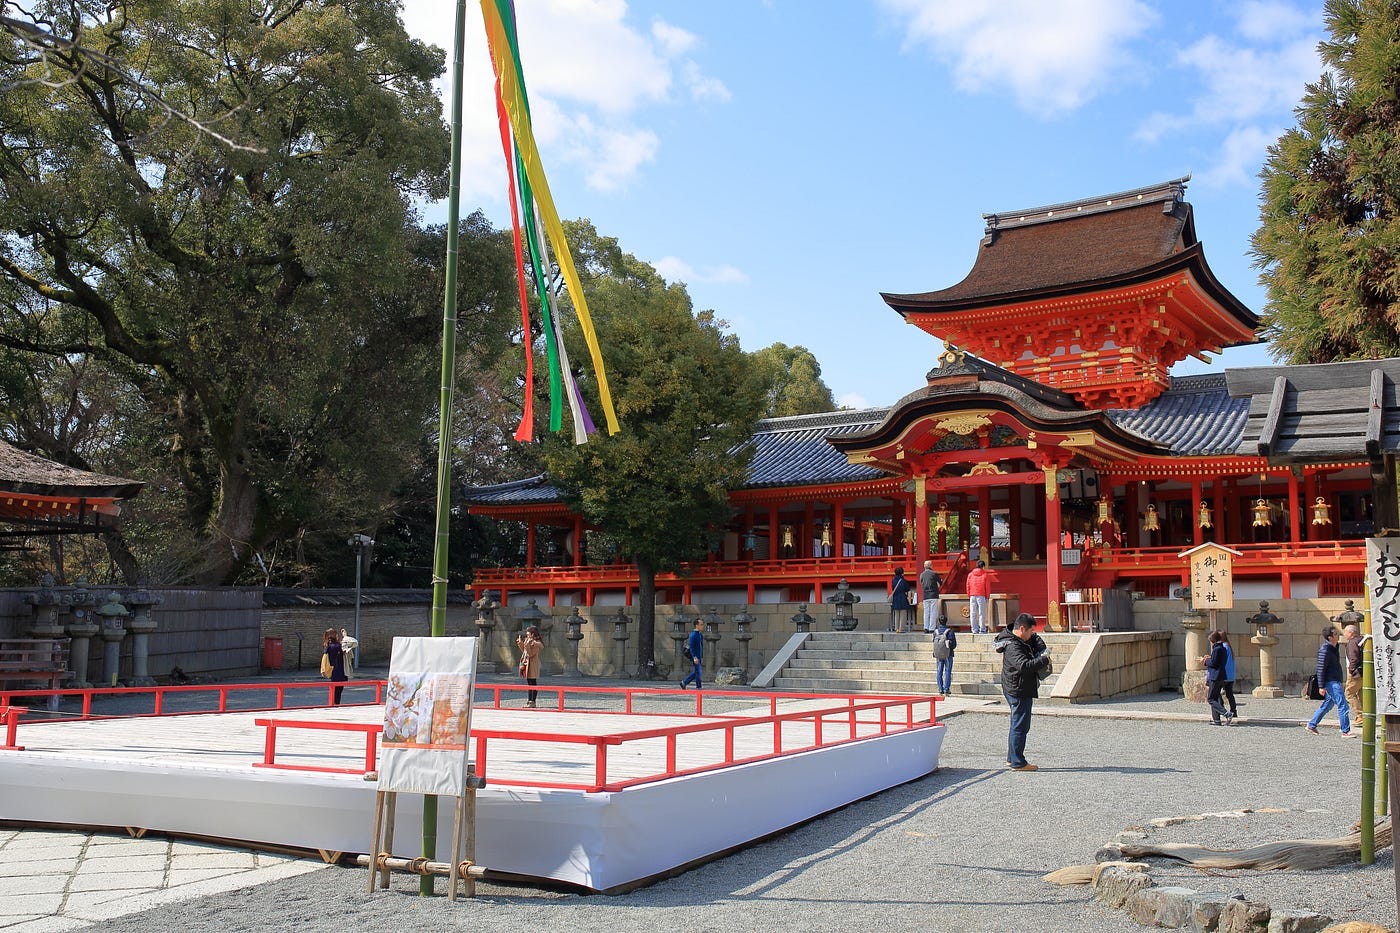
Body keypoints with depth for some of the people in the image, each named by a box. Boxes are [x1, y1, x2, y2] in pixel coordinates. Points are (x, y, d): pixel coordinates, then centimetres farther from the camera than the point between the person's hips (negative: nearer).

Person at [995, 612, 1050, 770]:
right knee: (1020, 726, -3)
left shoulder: (1021, 639, 7)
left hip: (1016, 690, 11)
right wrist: (1044, 660, -27)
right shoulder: (1013, 647, -25)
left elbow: (1036, 639, 24)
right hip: (1019, 691, -11)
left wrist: (1042, 651, 6)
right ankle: (1018, 762, 4)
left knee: (1018, 724, 18)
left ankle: (1012, 759, 27)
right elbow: (1024, 666, -37)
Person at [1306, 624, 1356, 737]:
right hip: (1331, 682, -10)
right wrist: (1322, 686, -20)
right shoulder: (1324, 650, -18)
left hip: (1335, 681, 10)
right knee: (1343, 706, -9)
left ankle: (1311, 725, 23)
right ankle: (1346, 731, -6)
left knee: (1327, 704, 16)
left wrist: (1340, 680, 26)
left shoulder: (1334, 648, 13)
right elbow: (1320, 669, -19)